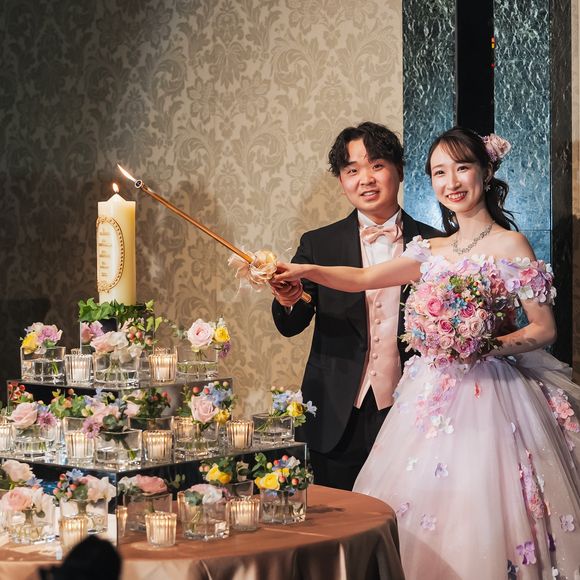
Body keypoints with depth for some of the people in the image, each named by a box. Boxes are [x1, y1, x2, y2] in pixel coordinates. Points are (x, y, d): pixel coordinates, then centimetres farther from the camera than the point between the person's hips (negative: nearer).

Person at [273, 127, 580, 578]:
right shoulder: (433, 251, 13)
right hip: (434, 395, 6)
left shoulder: (509, 245, -4)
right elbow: (363, 278, 9)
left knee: (475, 517, -8)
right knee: (421, 511, 6)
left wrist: (488, 347, -19)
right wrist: (305, 270, -7)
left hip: (487, 395, -6)